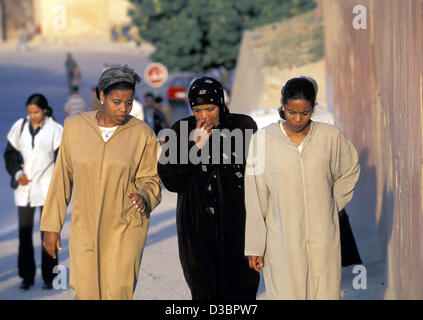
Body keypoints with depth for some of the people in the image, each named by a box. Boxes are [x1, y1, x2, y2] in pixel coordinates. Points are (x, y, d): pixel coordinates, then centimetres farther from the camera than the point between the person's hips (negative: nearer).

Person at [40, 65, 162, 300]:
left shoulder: (142, 134, -5)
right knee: (86, 294, -1)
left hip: (126, 227, -1)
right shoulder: (75, 127, -1)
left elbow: (150, 180, 4)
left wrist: (144, 197, -19)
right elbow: (63, 177, 5)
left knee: (118, 294, -8)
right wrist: (51, 227, 5)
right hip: (85, 226, 2)